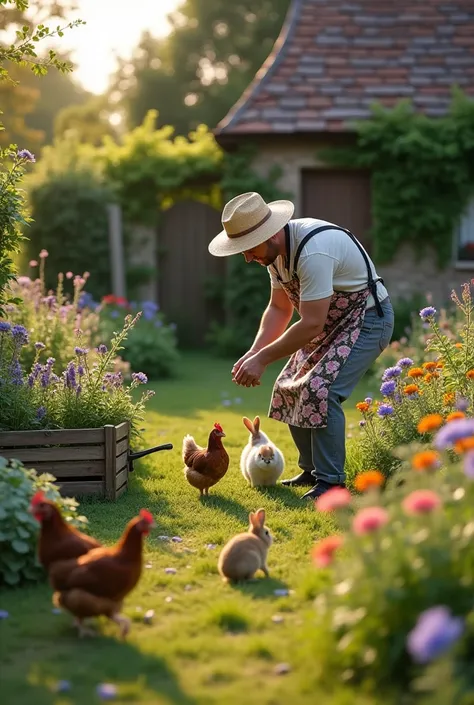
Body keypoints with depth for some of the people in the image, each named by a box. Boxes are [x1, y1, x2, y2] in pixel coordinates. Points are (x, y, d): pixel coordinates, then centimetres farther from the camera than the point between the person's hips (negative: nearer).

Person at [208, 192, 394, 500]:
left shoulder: (313, 251, -34)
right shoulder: (276, 251, -3)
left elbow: (311, 325, -32)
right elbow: (279, 308, 7)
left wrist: (263, 359, -25)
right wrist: (254, 353, -7)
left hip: (368, 318, -9)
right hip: (330, 321, 9)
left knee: (321, 390, -23)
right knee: (291, 389, 6)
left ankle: (331, 481, -12)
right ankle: (312, 470, 18)